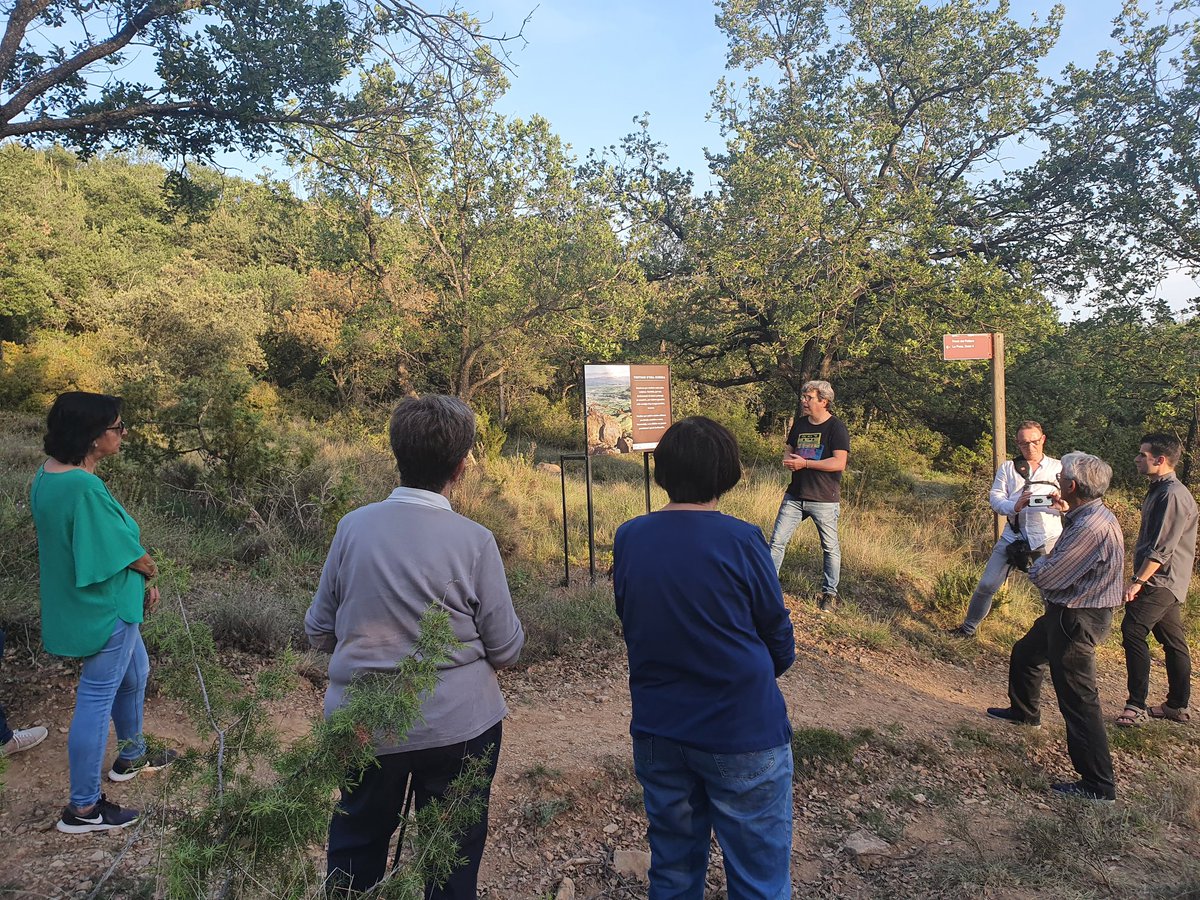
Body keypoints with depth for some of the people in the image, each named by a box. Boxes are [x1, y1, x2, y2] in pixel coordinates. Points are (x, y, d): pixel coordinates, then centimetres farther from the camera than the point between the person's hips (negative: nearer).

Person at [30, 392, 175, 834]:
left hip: (77, 602, 10)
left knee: (135, 673, 26)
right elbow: (131, 555, -22)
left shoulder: (48, 474, 2)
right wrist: (149, 569, 1)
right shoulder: (85, 487, -29)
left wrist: (140, 582, 6)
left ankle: (130, 757, 45)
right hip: (104, 610, -10)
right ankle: (83, 808, 17)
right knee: (96, 701, 3)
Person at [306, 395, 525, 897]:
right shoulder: (474, 541, -17)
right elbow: (505, 651, -8)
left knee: (355, 848, 24)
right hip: (458, 724, -2)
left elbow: (318, 632, 2)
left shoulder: (354, 527, -9)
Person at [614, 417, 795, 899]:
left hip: (657, 729, 5)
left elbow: (629, 624, 5)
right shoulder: (740, 540, -17)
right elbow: (779, 639, -6)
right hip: (743, 732, -4)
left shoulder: (627, 538, -5)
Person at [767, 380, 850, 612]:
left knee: (830, 547, 8)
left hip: (824, 499, -6)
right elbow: (789, 451, 21)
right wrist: (787, 460, -4)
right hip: (795, 496, 6)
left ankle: (829, 593, 24)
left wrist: (804, 463, -18)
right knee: (777, 541, 3)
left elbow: (839, 463, -19)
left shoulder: (836, 427, -10)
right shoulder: (799, 423, 11)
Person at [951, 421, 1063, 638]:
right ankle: (969, 628, 19)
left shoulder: (1059, 468, 8)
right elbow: (995, 497, 0)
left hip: (1048, 540, -1)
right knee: (987, 585, 3)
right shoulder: (1008, 467, 10)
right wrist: (1014, 506, -22)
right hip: (1013, 536, 1)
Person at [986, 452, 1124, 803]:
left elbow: (1046, 577, -27)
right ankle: (1024, 711, 54)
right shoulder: (1093, 514, 3)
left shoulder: (1090, 528, -30)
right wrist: (1066, 511, 16)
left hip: (1077, 620, -11)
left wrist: (1035, 564, -3)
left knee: (1077, 699, -5)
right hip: (1067, 612, 11)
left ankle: (1098, 786, 3)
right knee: (1025, 653, 30)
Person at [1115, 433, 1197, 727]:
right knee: (1173, 640, 14)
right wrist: (1140, 578, 20)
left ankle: (1137, 705, -8)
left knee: (1133, 631, -14)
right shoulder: (1159, 490, 14)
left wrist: (1138, 581, -21)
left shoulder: (1173, 495, -18)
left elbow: (1161, 548, -22)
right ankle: (1177, 706, 23)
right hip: (1165, 581, 10)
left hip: (1161, 581, -10)